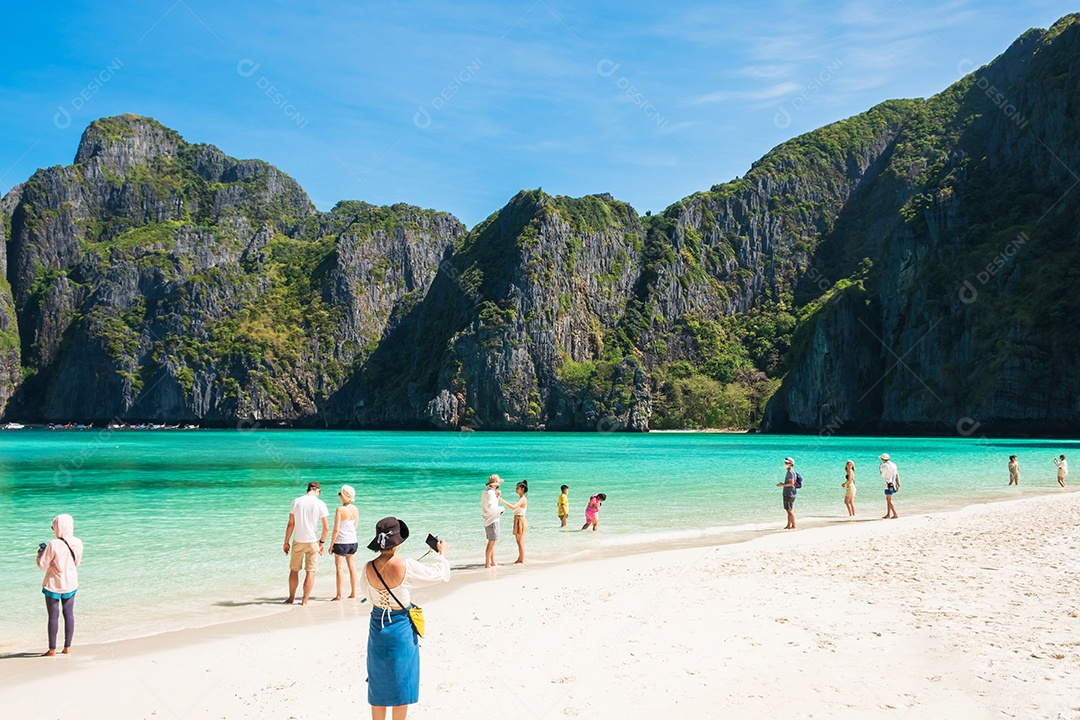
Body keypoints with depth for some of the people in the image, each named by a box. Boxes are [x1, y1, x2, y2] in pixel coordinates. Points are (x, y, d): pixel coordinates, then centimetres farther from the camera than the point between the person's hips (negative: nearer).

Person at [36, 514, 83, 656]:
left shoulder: (53, 545, -21)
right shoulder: (77, 543, -5)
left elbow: (42, 565, -14)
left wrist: (41, 551, 3)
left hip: (53, 585, -4)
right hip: (70, 584, 5)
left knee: (53, 616, 4)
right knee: (69, 614, 12)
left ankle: (52, 649, 12)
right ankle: (67, 647, 19)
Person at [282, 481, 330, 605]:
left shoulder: (296, 502, -2)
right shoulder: (320, 504, -6)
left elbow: (291, 524, -2)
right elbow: (326, 528, -7)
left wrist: (286, 542, 6)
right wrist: (322, 542, 7)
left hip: (298, 541, 1)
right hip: (312, 541, -1)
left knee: (294, 570, 15)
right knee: (310, 571, 6)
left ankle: (291, 598, 24)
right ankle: (305, 601, 6)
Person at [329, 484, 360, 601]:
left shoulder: (340, 509, -16)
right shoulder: (355, 509, 3)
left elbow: (336, 529, -16)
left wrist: (331, 545, -9)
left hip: (341, 542, -6)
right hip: (353, 541, 6)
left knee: (339, 568, 0)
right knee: (352, 566, 14)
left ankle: (339, 595, 1)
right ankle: (353, 593, 19)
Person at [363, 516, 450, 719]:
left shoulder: (369, 568, -11)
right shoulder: (406, 566, -22)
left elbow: (368, 595, 6)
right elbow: (437, 574, -8)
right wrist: (442, 554, 10)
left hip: (377, 627, 4)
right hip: (401, 628, -4)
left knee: (379, 683, 17)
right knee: (400, 683, 11)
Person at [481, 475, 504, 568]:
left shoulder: (486, 491, 14)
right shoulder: (490, 493, -17)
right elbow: (490, 508, -24)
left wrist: (497, 496, 10)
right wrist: (501, 509, -12)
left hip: (488, 520, 10)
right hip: (492, 520, -10)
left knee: (492, 542, 16)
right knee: (491, 542, -8)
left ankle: (493, 562, 21)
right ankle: (487, 563, -7)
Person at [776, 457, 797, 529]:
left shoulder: (790, 472, -16)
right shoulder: (788, 471, 16)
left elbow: (791, 483, -22)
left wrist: (782, 485, -16)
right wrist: (782, 484, 14)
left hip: (790, 494, -10)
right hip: (787, 494, 10)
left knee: (790, 510, -6)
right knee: (788, 510, 13)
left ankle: (793, 525, -1)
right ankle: (788, 525, 17)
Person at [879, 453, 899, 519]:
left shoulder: (884, 466, -12)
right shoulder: (893, 464, 10)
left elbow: (883, 476, -3)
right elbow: (897, 475, 9)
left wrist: (880, 470, 13)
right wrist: (898, 485, 10)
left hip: (889, 484, -8)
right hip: (894, 483, 8)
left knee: (889, 500, -4)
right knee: (887, 499, 17)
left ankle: (895, 514, -9)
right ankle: (888, 514, 19)